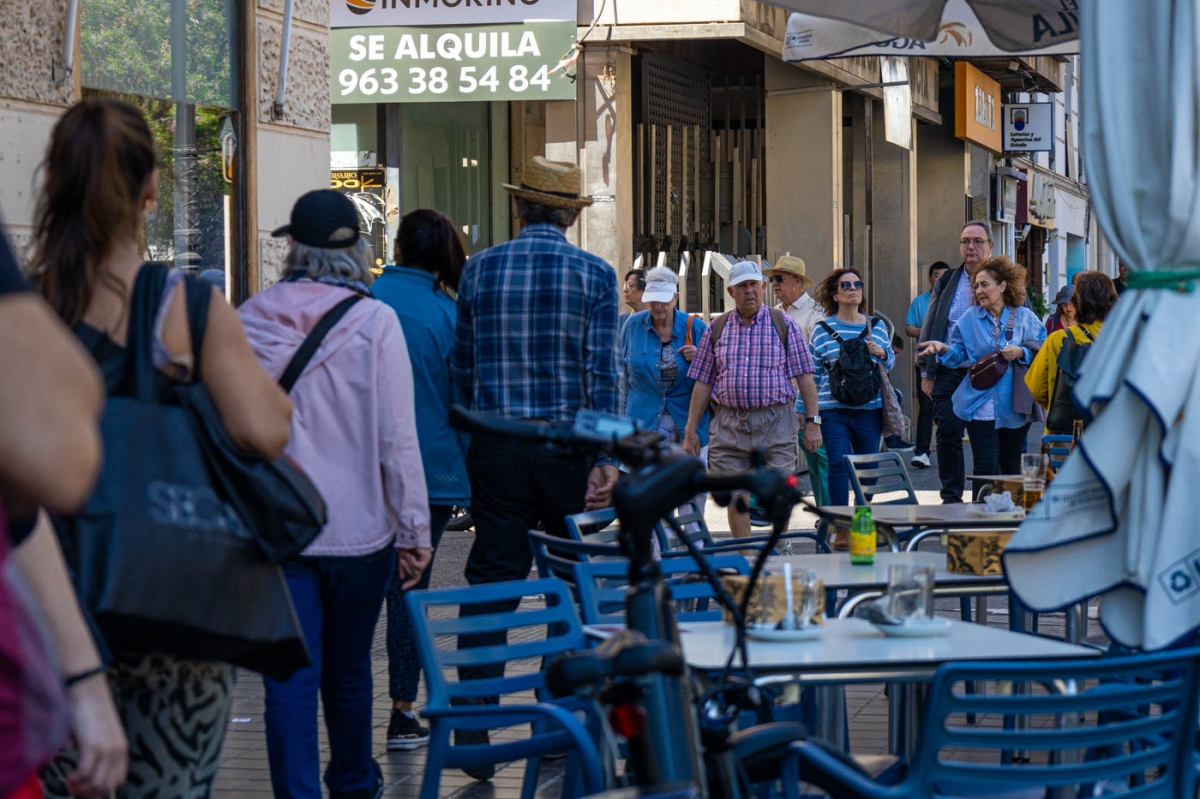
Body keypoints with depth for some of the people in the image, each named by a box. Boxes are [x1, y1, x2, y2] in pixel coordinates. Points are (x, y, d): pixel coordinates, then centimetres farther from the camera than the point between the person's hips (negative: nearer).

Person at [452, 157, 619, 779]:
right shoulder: (595, 274, -1)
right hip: (566, 443, -1)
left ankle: (476, 737, -3)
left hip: (494, 447, 1)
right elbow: (603, 371, -9)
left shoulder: (479, 270, 3)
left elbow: (463, 369, 7)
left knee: (490, 583, 2)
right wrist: (607, 458, -9)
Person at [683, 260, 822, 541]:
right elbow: (702, 383, 10)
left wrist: (813, 421, -5)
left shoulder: (783, 324, 4)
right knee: (735, 498, 4)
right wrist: (690, 429, 6)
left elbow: (804, 377, 2)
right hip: (728, 423, 2)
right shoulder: (717, 328, 9)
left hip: (775, 422, -2)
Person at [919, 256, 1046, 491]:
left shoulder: (1025, 317, 2)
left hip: (1015, 407, 0)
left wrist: (1021, 353, -16)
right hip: (980, 407, 0)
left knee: (1011, 468, 11)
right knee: (986, 469, -8)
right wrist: (943, 349, -13)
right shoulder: (970, 318, 6)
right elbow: (958, 355, 7)